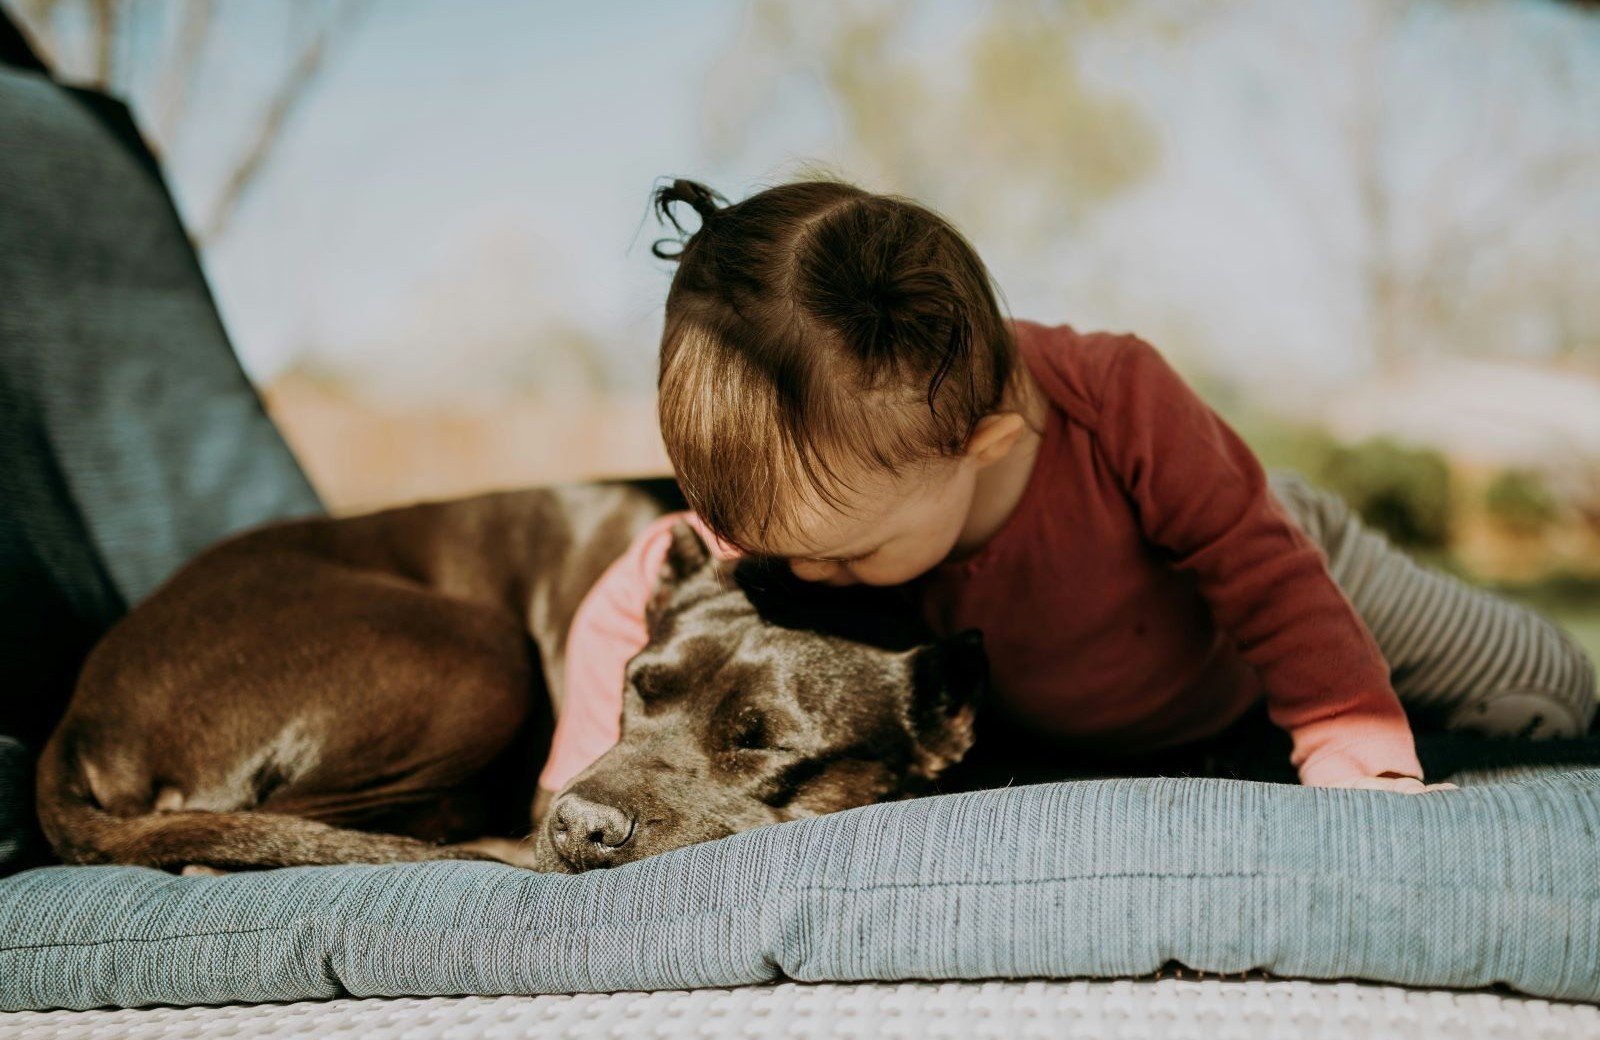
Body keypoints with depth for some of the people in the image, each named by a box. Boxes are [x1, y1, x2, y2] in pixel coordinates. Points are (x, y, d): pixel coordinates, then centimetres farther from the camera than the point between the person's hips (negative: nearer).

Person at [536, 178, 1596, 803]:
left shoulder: (1116, 403, -46)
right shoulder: (806, 501, -36)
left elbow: (1267, 570, -34)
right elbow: (629, 600, -23)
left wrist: (1355, 749, -40)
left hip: (1266, 556, -2)